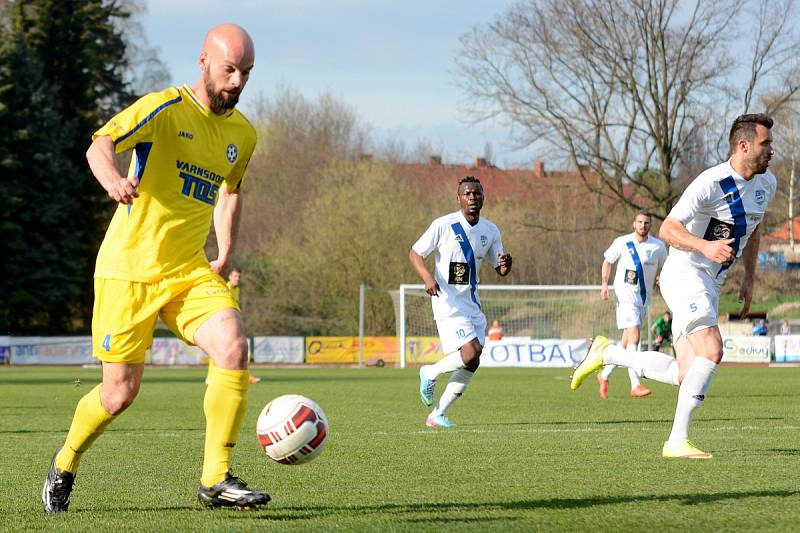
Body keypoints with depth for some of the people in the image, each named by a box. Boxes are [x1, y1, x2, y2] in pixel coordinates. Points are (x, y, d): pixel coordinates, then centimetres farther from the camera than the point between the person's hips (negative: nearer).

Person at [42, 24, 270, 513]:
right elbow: (100, 146, -25)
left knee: (233, 347, -22)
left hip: (190, 271, 5)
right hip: (129, 269, -4)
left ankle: (215, 480, -14)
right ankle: (65, 464, 29)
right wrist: (113, 178, -47)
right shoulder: (165, 108, -10)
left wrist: (226, 253, 18)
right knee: (120, 394, -2)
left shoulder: (243, 134, 9)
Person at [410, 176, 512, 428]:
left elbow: (500, 270, 14)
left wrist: (506, 263, -12)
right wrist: (428, 278, -24)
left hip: (472, 302, 6)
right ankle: (431, 373, 8)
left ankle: (437, 415, 12)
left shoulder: (490, 230, 6)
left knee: (472, 364, 1)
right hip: (448, 302, -6)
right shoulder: (443, 225, -10)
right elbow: (415, 253, -5)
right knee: (470, 354, -20)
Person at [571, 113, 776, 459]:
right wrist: (706, 246, -38)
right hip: (684, 275, -8)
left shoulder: (766, 183, 7)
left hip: (710, 286, 8)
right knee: (712, 350, -24)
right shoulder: (712, 182, -20)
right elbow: (668, 229, -22)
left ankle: (606, 353, 21)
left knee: (684, 376, 2)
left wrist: (749, 278, 19)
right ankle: (677, 441, -18)